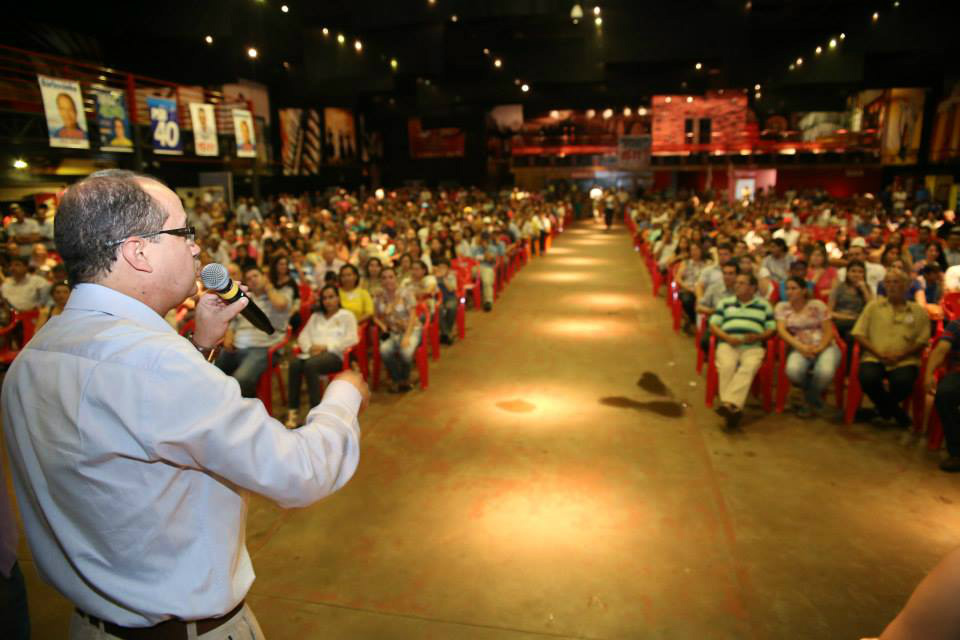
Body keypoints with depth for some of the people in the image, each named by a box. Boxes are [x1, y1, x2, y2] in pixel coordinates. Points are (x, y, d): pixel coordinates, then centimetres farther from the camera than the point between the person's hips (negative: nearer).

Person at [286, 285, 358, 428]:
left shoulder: (347, 315, 15)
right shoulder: (316, 316, 30)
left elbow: (352, 339, -2)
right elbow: (303, 336, 17)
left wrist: (326, 347, -9)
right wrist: (309, 348, -6)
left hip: (334, 354, -4)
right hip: (313, 353, 4)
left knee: (310, 364, -37)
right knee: (294, 363, -32)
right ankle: (293, 411, -32)